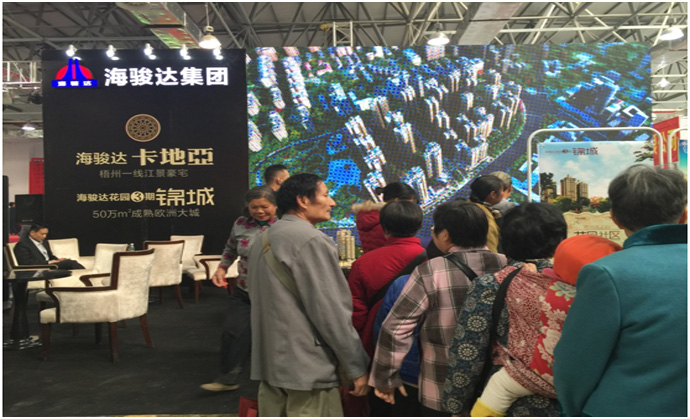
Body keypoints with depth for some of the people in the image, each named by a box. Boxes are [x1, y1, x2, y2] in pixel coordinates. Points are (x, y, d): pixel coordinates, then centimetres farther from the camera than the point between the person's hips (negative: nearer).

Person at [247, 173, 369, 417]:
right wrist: (356, 365, -9)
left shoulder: (264, 239, 12)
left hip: (269, 361, 9)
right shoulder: (310, 240, -16)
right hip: (307, 366, -9)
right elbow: (330, 311, -17)